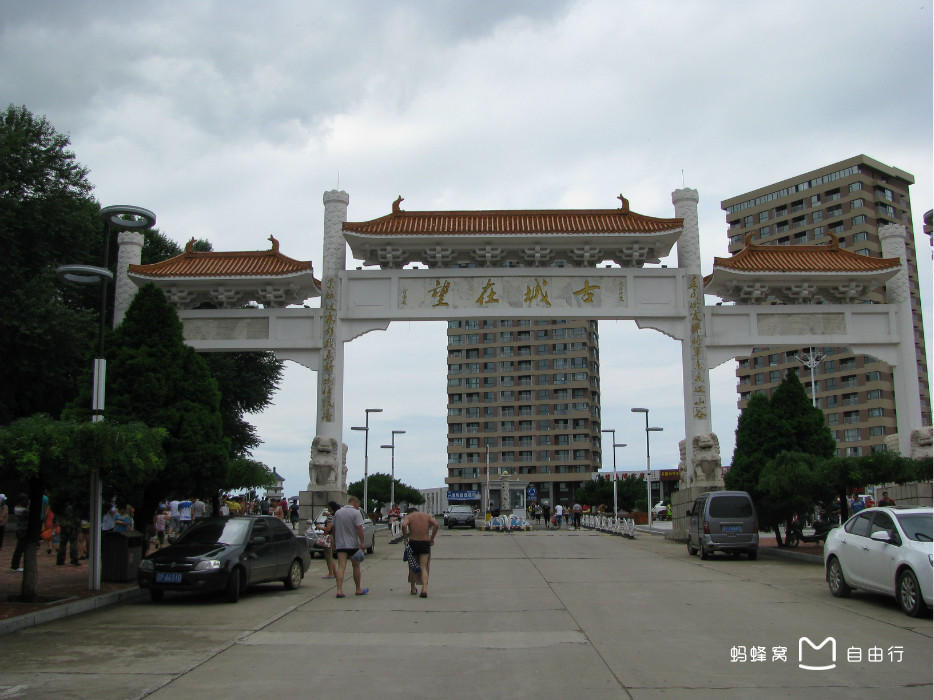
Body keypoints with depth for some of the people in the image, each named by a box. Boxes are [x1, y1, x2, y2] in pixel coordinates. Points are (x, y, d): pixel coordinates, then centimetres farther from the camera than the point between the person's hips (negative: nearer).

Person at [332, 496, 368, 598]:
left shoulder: (338, 512, 9)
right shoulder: (356, 513, -7)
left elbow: (334, 528, 14)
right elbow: (359, 528, -16)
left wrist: (335, 543, 21)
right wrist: (362, 542, -15)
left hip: (340, 544, 3)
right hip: (353, 544, -3)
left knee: (341, 567, -3)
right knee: (356, 567, 11)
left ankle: (339, 590, -15)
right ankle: (358, 589, 21)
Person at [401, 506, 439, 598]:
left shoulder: (409, 516, 6)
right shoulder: (427, 515, 13)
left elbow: (404, 525, -16)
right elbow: (436, 525, -2)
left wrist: (405, 538, -7)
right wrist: (432, 538, 3)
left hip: (413, 542, -1)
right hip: (425, 542, 1)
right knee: (424, 567, 0)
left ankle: (413, 589, 25)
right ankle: (424, 588, -21)